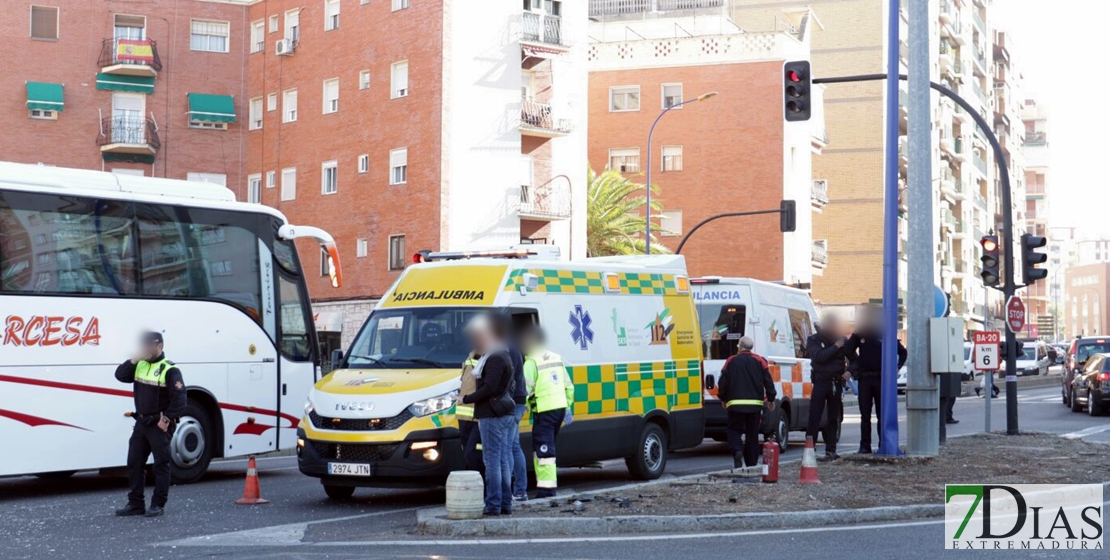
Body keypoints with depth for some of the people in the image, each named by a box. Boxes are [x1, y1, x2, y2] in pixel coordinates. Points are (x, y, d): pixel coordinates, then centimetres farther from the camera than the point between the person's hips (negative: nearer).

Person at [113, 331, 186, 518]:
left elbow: (179, 399, -17)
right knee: (134, 463, 8)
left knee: (161, 464, 0)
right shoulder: (140, 366, 11)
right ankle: (136, 504, 16)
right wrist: (133, 360, -9)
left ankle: (158, 505, 5)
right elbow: (120, 375, 3)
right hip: (141, 423, 8)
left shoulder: (169, 370, -13)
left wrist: (166, 420, -18)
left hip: (159, 425, -8)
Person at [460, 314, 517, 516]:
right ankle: (505, 503, 15)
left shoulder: (495, 359, -15)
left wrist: (466, 399, -14)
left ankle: (493, 505, -8)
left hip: (493, 415, -11)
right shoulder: (501, 355, 18)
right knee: (503, 460, 11)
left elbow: (489, 388, -22)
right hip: (504, 413, 11)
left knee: (492, 460, -8)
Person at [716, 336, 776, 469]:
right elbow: (768, 382, 1)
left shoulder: (731, 361, 1)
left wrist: (722, 398, 15)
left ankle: (737, 451, -22)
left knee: (734, 429, 7)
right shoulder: (759, 361, 3)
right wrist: (771, 400, 10)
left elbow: (723, 382, 1)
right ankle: (751, 464, 9)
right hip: (755, 403, 2)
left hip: (735, 403, -1)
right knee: (752, 433, 9)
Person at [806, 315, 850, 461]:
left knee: (834, 419, 7)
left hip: (837, 384, 3)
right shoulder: (814, 340, 0)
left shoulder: (842, 340, 7)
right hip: (820, 383, -3)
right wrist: (835, 347, -16)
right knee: (814, 418, -6)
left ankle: (831, 451, 12)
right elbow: (819, 356, -17)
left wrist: (850, 371, -10)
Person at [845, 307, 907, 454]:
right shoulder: (859, 334, 7)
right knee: (865, 415, 3)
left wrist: (896, 367, 1)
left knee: (882, 414, -1)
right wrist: (857, 363, 8)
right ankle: (865, 446, 6)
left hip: (881, 378, -2)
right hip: (864, 378, 2)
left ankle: (883, 444, 2)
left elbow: (902, 352, 10)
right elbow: (848, 350, 16)